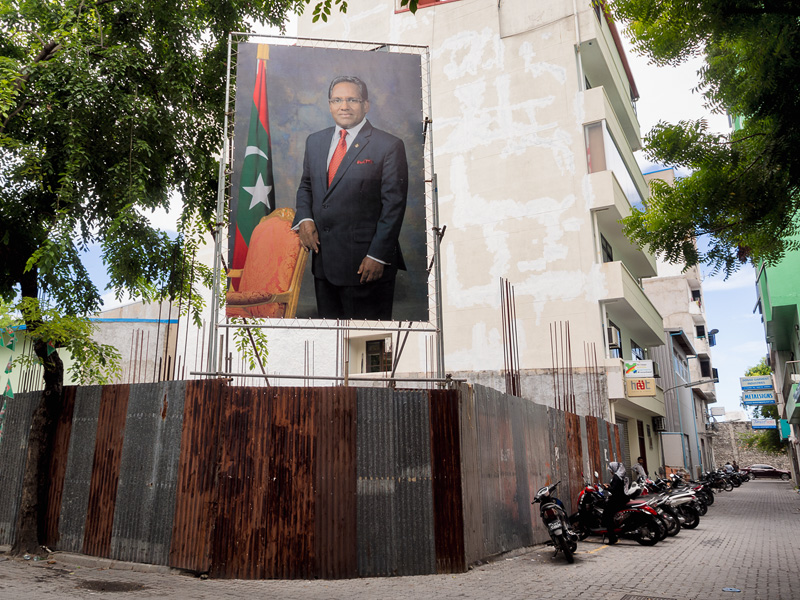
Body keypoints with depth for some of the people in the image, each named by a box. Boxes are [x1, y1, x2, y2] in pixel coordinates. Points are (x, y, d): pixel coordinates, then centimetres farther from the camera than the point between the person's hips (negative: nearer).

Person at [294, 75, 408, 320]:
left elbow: (394, 204, -9)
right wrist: (304, 219, 1)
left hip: (365, 262, -5)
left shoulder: (389, 146, -6)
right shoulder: (315, 141, 13)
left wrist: (378, 255, -14)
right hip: (323, 259, 6)